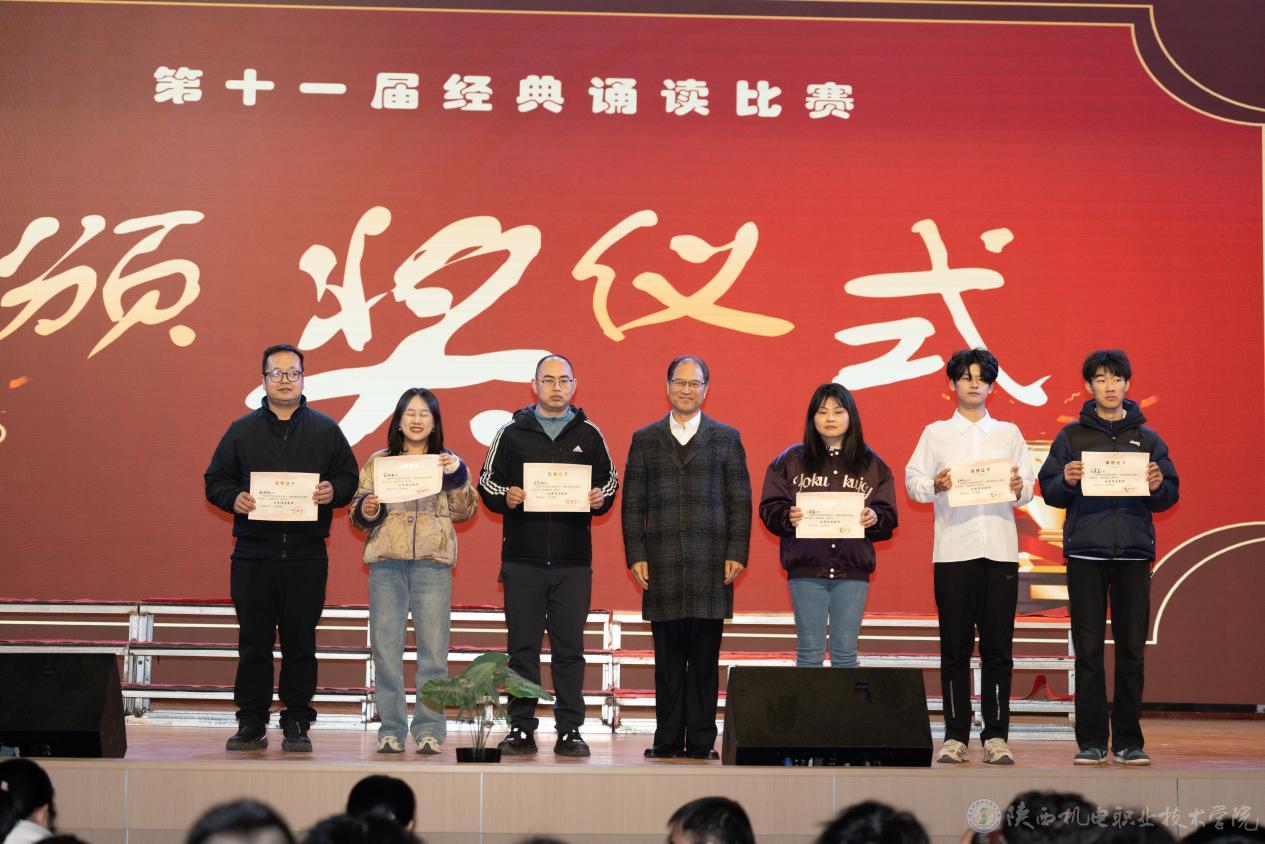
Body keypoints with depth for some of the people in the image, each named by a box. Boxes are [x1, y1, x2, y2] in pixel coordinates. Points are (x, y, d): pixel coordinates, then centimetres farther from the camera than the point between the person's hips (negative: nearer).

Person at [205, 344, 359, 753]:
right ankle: (251, 724, 10)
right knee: (253, 643, 3)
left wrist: (332, 491, -11)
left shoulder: (325, 430, 9)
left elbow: (350, 477, 10)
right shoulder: (242, 430, 10)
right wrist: (234, 499, -9)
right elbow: (215, 480, 11)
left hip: (306, 555, 0)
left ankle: (297, 724, 9)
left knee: (300, 643, 2)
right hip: (253, 554, 1)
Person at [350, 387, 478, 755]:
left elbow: (465, 511, 3)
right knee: (385, 647, -1)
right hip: (387, 561, 1)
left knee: (433, 649, -3)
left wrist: (456, 476, -11)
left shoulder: (446, 462, 13)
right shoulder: (379, 461, 13)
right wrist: (365, 511, -13)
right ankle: (391, 729, 5)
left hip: (432, 562, -1)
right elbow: (357, 510, 8)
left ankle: (429, 730, 1)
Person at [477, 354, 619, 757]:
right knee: (523, 647, 2)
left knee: (569, 648, 1)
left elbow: (610, 480, 14)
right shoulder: (512, 433, 7)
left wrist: (600, 498, -7)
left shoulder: (588, 435, 10)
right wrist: (505, 497, -12)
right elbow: (486, 482, 8)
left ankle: (569, 730, 6)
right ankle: (521, 728, 7)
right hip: (522, 558, 0)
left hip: (573, 561, 1)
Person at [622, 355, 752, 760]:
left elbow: (740, 502, 7)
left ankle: (701, 740, 5)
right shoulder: (645, 439, 12)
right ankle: (667, 739, 7)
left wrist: (736, 554, -3)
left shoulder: (726, 438, 10)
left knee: (705, 659, 0)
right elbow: (633, 504, 9)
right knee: (667, 659, 2)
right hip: (662, 566, 1)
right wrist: (635, 556, 0)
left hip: (711, 565, -1)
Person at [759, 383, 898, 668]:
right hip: (806, 569, -1)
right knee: (809, 652, 2)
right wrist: (788, 517, -18)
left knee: (845, 653, 4)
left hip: (853, 571, 1)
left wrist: (874, 518, -17)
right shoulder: (791, 460, 6)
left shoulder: (872, 465, 8)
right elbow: (769, 509, 2)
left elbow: (889, 518, 5)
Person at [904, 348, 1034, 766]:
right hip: (953, 548, -1)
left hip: (999, 548, 1)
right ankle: (955, 736, 4)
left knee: (998, 646, 0)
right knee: (955, 646, 0)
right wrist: (934, 487, -16)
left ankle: (996, 736, 3)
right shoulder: (936, 433, 11)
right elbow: (913, 480, 4)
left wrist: (1019, 490, -12)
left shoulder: (1009, 433, 15)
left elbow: (1028, 486, 10)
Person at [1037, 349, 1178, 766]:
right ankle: (1091, 741, 2)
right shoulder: (1071, 436, 7)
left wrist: (1157, 487, -13)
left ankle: (1128, 740, 9)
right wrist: (1066, 482, -16)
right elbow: (1049, 492, 5)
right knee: (1088, 649, -1)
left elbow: (1169, 497, 9)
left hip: (1134, 552, 1)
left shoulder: (1147, 438, 11)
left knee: (1131, 649, 2)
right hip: (1085, 552, -1)